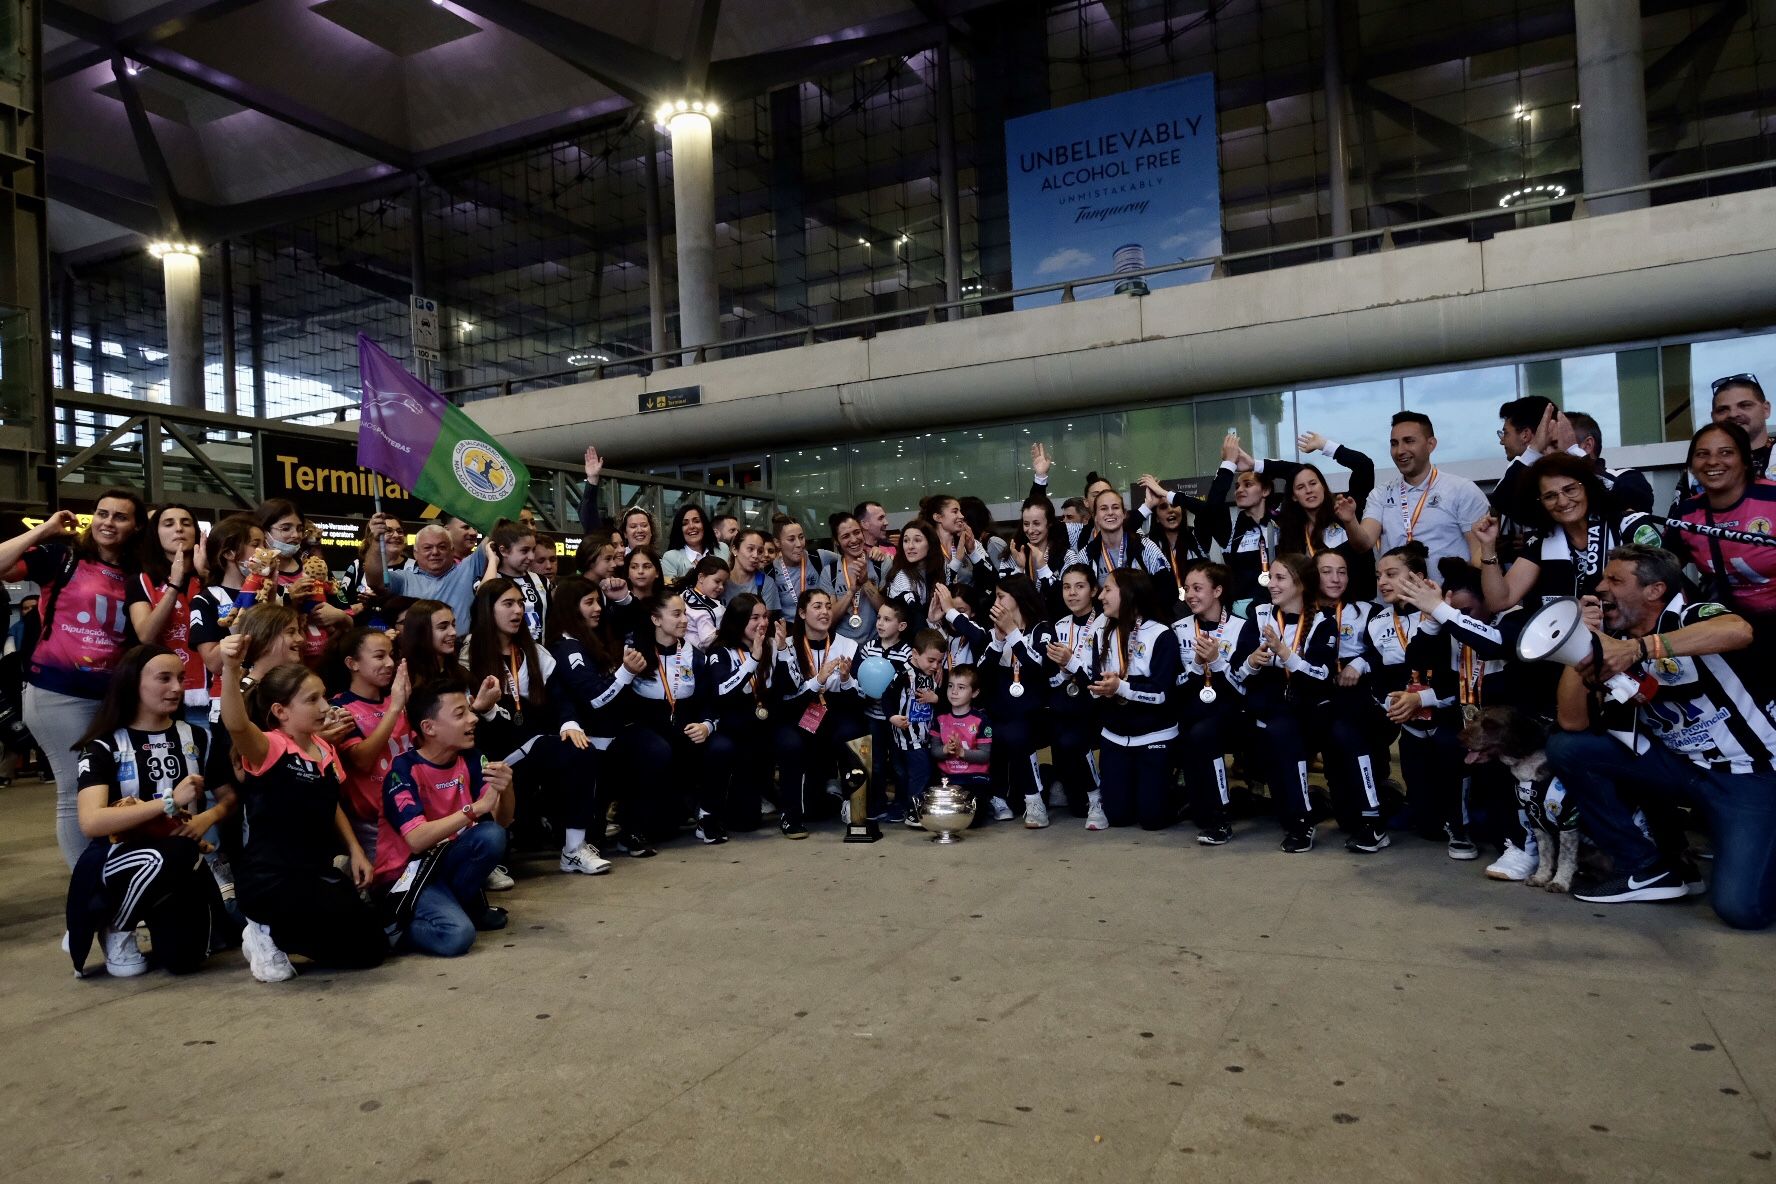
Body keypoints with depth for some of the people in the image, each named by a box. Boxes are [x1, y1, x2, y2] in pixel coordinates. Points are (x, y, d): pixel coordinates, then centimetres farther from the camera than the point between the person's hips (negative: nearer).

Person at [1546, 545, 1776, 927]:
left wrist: (1638, 649, -40)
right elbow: (1573, 723, -5)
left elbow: (1739, 631, -38)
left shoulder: (1693, 615, -13)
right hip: (1681, 766, 6)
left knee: (1740, 906, -22)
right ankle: (1648, 868, 0)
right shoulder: (1614, 649, 1)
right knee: (1565, 748, -10)